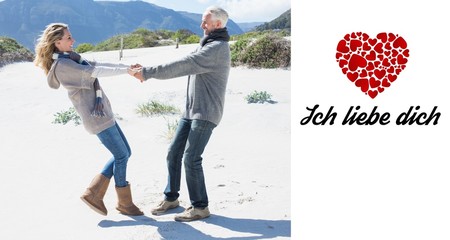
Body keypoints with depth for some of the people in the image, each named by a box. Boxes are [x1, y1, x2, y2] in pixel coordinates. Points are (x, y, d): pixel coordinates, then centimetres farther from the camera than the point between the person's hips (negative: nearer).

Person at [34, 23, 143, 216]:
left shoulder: (71, 58, 17)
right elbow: (93, 72, -20)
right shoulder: (61, 64, -12)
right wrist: (125, 70, -18)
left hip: (104, 113, 10)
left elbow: (96, 66, 11)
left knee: (124, 153, 12)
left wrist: (128, 67, 2)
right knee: (121, 155, -2)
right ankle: (124, 203, 13)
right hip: (96, 116, -10)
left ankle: (93, 193, 17)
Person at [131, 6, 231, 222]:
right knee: (174, 153, 9)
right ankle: (171, 198, 24)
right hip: (191, 111, 9)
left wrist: (148, 73, -20)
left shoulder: (218, 48, -16)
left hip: (206, 114, -9)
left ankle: (200, 207, 2)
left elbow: (182, 66, -23)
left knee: (191, 158, -11)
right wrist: (147, 71, 2)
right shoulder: (206, 46, 17)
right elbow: (181, 66, 13)